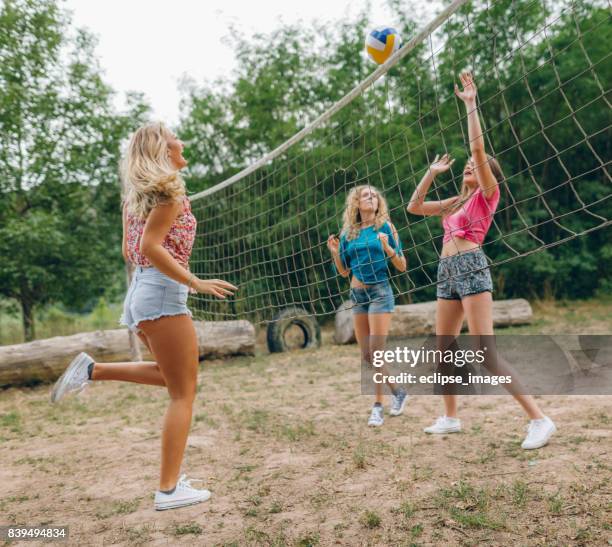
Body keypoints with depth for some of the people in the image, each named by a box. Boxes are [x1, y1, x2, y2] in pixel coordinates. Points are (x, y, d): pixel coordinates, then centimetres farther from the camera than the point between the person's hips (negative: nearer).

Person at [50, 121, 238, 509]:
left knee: (170, 375, 26)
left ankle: (92, 370, 13)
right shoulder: (170, 189, -9)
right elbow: (150, 246, -20)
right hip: (163, 293, -9)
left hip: (140, 291, 9)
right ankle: (170, 489, 0)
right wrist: (196, 283, -18)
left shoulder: (139, 194, 17)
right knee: (184, 391, -2)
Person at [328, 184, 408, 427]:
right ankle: (397, 391, 27)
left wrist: (387, 248, -19)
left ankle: (378, 405, 6)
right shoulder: (348, 233, 8)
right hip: (357, 293, 5)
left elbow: (402, 266, -3)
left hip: (380, 291, -5)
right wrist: (335, 252, -3)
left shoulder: (385, 227, -2)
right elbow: (344, 272, 13)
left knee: (377, 351, -9)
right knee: (367, 355, 7)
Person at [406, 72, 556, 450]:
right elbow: (414, 207, 24)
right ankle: (451, 418, 23)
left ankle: (540, 419, -10)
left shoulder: (487, 195, 2)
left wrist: (471, 104, -8)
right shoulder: (454, 203, 22)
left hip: (471, 267, -8)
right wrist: (432, 173, 21)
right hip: (448, 272, 8)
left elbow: (478, 148, -10)